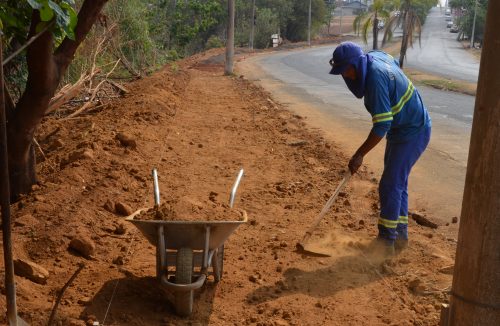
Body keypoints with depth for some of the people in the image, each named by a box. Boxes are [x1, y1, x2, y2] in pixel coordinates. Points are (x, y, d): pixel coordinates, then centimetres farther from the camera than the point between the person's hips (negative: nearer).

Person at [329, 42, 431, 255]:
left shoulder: (375, 79, -30)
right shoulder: (375, 56, -2)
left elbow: (382, 125, -32)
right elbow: (395, 63, 22)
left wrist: (360, 154, -29)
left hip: (412, 133, -10)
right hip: (401, 129, 10)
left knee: (391, 185, -9)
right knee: (397, 183, 15)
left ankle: (386, 242, -1)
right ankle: (400, 235, 25)